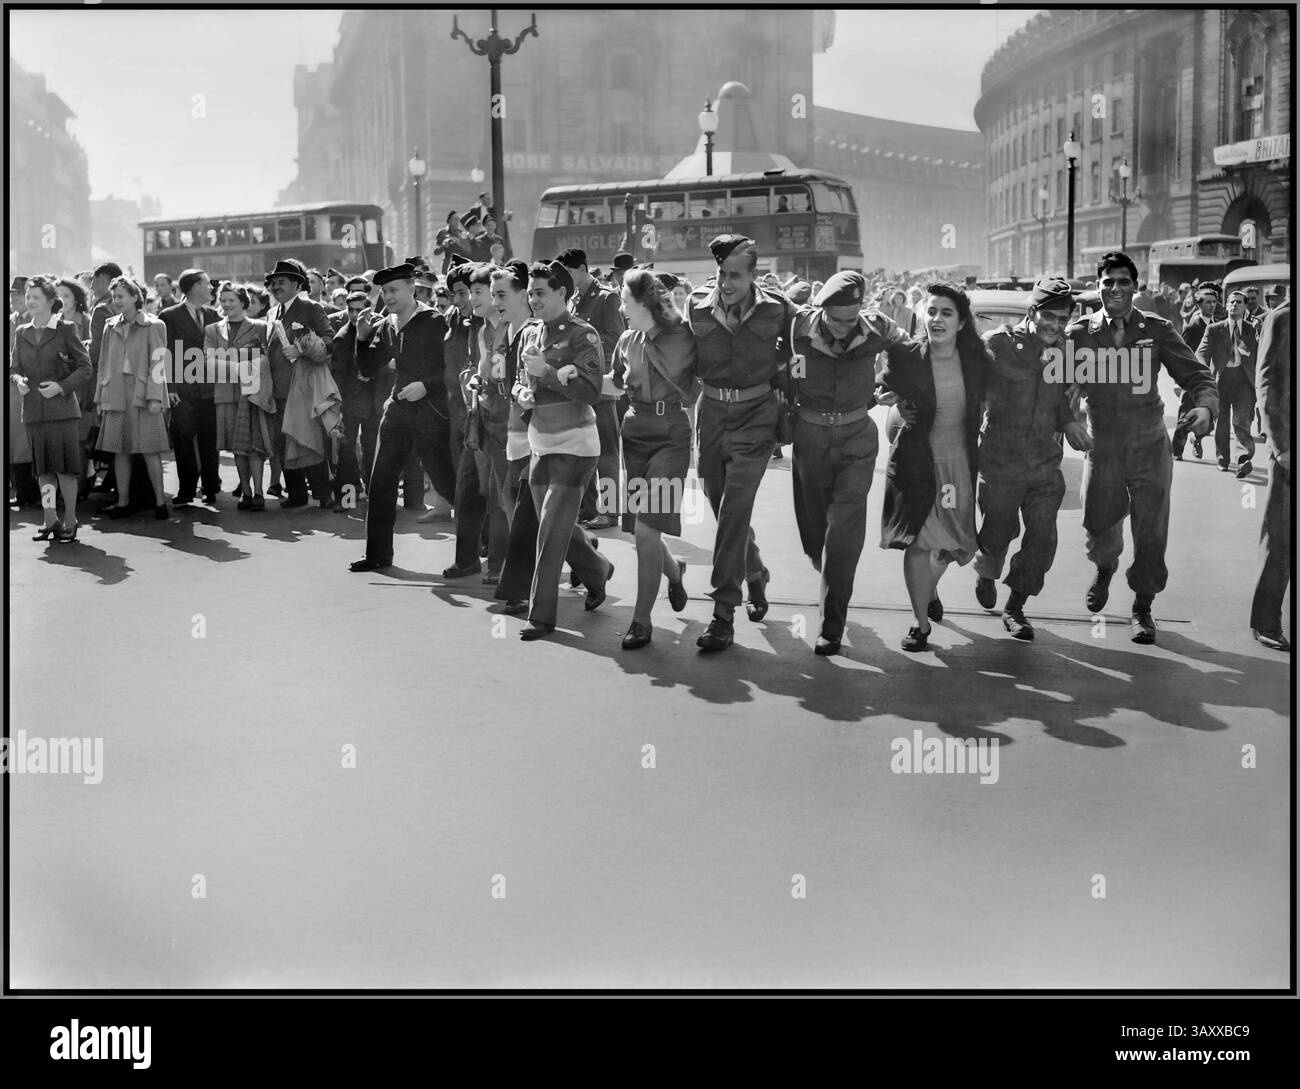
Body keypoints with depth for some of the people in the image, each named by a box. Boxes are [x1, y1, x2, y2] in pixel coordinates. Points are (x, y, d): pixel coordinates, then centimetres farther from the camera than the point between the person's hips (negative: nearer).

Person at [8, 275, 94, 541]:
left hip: (62, 408, -4)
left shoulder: (66, 330, -1)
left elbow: (85, 367, -2)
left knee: (65, 467, -3)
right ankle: (50, 521, 14)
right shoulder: (21, 333, 12)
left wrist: (62, 386, -14)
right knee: (43, 468, 8)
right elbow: (14, 367, 17)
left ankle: (70, 522, 6)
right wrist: (18, 381, -5)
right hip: (33, 410, 4)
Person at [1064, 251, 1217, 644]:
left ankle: (1142, 608, 22)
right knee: (1098, 528, 8)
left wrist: (1205, 405, -25)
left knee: (1150, 532, 2)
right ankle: (1104, 570, 45)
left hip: (1150, 446, 0)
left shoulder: (1157, 329, -4)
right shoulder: (1079, 332, -4)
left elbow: (1195, 373, -6)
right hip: (1102, 446, 0)